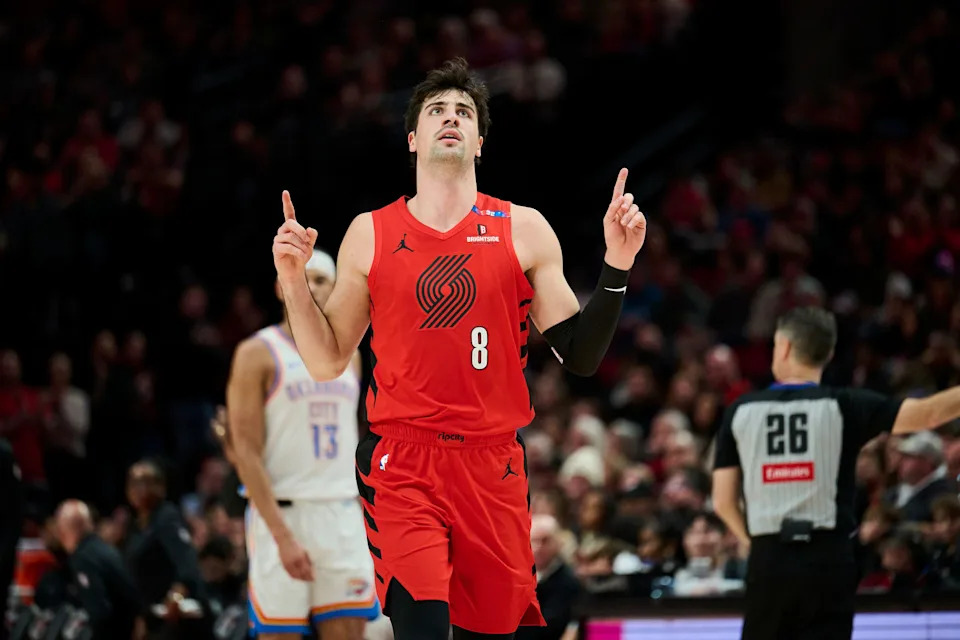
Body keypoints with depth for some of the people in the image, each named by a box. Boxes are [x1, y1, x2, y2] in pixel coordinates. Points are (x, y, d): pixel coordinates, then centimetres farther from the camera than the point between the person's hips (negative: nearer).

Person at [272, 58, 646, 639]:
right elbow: (327, 363, 10)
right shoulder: (370, 234, 7)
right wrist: (294, 281, -2)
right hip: (401, 464, -1)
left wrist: (616, 266, -5)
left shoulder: (524, 230, 6)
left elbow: (581, 358, 5)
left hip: (494, 466, 1)